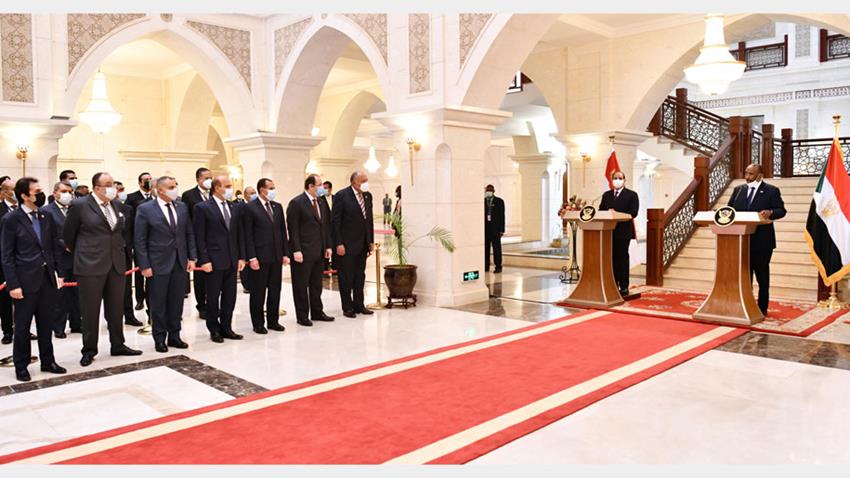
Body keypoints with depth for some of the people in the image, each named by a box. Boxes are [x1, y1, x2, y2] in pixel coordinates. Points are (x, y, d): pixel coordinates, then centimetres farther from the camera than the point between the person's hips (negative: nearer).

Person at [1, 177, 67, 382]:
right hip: (26, 280, -4)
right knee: (22, 325, 8)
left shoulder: (46, 216, 6)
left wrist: (59, 273, 6)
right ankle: (21, 365, 21)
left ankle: (47, 361, 25)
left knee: (46, 323, 13)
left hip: (48, 278, 4)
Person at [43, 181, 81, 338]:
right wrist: (65, 245, -17)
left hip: (76, 258, 5)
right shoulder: (47, 211, -5)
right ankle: (58, 328, 14)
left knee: (76, 293, 11)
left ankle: (76, 324, 22)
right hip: (59, 260, -5)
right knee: (60, 294, 3)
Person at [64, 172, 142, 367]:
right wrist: (79, 253, 13)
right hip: (90, 264, -5)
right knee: (90, 310, 3)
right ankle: (89, 350, 15)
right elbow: (68, 233, 2)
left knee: (116, 308, 12)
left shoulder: (116, 204, 9)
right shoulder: (80, 205, -7)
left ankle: (117, 345, 24)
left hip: (116, 263, 5)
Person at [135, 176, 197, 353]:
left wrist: (192, 257, 3)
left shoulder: (182, 207, 7)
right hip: (158, 264, -4)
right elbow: (140, 240, -7)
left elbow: (189, 234, 11)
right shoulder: (145, 209, -7)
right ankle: (160, 339, 18)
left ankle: (174, 336, 22)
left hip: (180, 263, 4)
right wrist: (145, 265, -12)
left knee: (176, 303, 10)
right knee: (158, 304, 6)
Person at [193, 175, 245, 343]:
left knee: (230, 297, 10)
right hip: (213, 260, -5)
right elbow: (199, 237, -9)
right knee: (213, 298, 7)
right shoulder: (202, 208, -6)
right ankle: (214, 330, 19)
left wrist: (241, 257, 7)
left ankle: (226, 328, 22)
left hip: (232, 261, 5)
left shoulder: (235, 209, 10)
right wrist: (204, 260, -14)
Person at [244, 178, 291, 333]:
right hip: (260, 257, -5)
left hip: (277, 256, 5)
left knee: (275, 290, 11)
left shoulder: (278, 207, 11)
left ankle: (272, 321, 23)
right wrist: (252, 257, -14)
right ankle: (258, 323, 16)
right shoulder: (249, 207, -6)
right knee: (258, 292, 5)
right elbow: (248, 235, -9)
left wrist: (285, 253, 8)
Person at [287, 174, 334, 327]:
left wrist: (328, 246, 10)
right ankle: (302, 316, 14)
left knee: (317, 284, 15)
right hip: (303, 252, -7)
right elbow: (293, 229, -13)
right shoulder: (296, 203, -10)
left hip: (319, 251, 7)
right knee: (301, 285, 4)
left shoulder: (322, 202, 11)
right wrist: (296, 250, -18)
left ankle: (317, 312, 26)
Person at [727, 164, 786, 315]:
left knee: (762, 276, 6)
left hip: (762, 241, -4)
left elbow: (782, 210, -5)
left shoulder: (771, 191, -1)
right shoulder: (738, 190, 12)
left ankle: (762, 308, 15)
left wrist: (770, 213, -26)